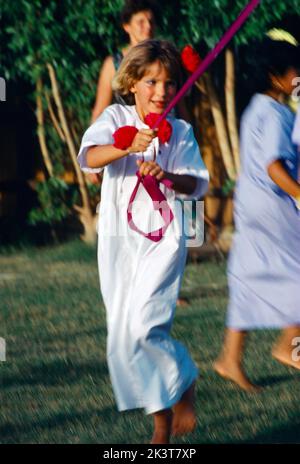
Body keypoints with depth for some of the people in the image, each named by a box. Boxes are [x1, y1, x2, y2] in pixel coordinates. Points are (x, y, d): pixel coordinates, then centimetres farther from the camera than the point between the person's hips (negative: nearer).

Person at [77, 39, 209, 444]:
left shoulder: (180, 132, 1)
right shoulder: (115, 118, 0)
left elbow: (197, 184, -5)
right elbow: (89, 157, -18)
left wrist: (167, 176, -25)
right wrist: (128, 146, -36)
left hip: (162, 239, -2)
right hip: (118, 240, 2)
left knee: (142, 327, -18)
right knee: (121, 338, 4)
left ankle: (184, 383, 9)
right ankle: (162, 419, 18)